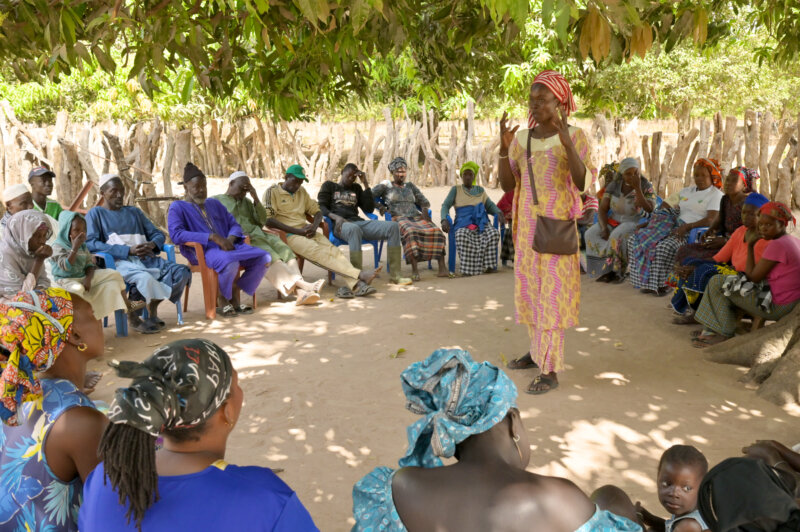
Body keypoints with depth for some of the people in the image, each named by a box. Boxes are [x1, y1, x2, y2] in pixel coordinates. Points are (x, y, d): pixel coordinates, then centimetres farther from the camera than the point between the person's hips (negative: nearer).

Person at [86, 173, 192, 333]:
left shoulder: (134, 211, 28)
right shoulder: (95, 213, 11)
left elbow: (158, 234, 23)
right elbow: (90, 244, -6)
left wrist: (152, 245, -4)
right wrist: (129, 250, -15)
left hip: (145, 259, 6)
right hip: (118, 261, -6)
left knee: (182, 271, -21)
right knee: (144, 277, -39)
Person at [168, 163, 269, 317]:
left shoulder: (214, 204, 24)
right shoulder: (178, 207, 5)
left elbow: (234, 225, 19)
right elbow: (176, 234, -13)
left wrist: (230, 239, -8)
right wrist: (212, 237, -21)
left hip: (227, 246, 7)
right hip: (202, 251, -6)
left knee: (263, 257, -16)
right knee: (230, 262, -39)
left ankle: (234, 296, -7)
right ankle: (223, 299, -11)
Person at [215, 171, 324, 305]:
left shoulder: (246, 202, 31)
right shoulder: (215, 201, 15)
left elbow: (261, 222, 19)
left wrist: (256, 198, 8)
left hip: (257, 235, 5)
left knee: (284, 250, -25)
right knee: (268, 256, -33)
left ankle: (301, 292, -44)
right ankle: (303, 284, -47)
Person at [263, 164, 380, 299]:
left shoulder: (301, 192, 22)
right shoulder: (272, 192, 2)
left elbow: (317, 211, 24)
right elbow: (268, 220, -10)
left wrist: (314, 226, -2)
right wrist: (298, 231, -15)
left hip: (306, 231, 6)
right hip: (287, 235, -6)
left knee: (331, 248, -23)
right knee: (317, 251, -30)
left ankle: (354, 284, -41)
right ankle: (360, 275, -42)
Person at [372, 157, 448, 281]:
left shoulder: (410, 186, 29)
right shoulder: (385, 186, 18)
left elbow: (424, 201, 26)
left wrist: (424, 210, 3)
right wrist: (380, 206, -9)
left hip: (416, 217, 4)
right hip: (399, 218, -4)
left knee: (436, 231, -28)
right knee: (411, 232, -41)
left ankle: (442, 268, -34)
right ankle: (414, 269, -45)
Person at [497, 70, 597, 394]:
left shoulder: (575, 136, -8)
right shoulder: (521, 139, 7)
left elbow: (584, 183, -20)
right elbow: (506, 185, 4)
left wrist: (566, 142, -31)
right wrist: (503, 148, -10)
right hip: (527, 226, 6)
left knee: (552, 294, -5)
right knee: (530, 290, 14)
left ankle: (550, 371, 0)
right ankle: (538, 351, 31)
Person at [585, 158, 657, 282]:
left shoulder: (647, 187, -14)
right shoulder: (613, 185, -6)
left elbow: (650, 211, -27)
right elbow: (602, 210, -6)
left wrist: (637, 188, -31)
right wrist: (604, 229, -23)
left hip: (634, 224, -4)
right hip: (613, 222, 4)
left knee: (617, 236, -35)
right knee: (591, 234, -22)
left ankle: (616, 270, -18)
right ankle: (607, 269, -20)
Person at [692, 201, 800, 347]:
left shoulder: (777, 245, -21)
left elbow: (753, 277, -16)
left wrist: (750, 246, -11)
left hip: (775, 306, -10)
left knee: (717, 283, -3)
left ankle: (725, 334, 7)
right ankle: (712, 330, 13)